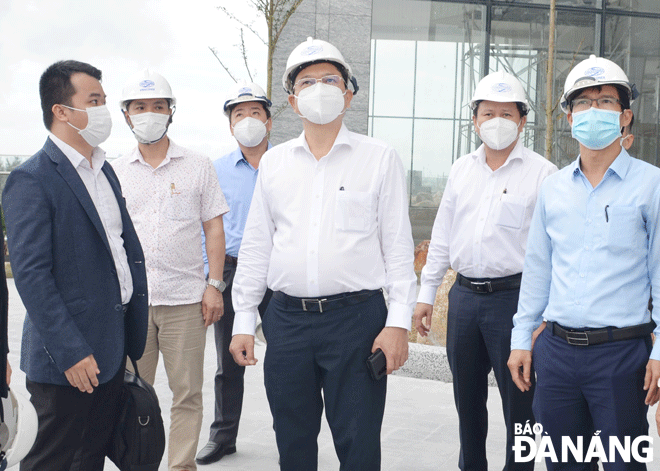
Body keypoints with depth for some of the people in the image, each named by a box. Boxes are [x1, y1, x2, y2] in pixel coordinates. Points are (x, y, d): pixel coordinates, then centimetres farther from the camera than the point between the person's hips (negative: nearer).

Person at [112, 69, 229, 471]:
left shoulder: (198, 167, 6)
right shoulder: (115, 172, 9)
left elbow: (214, 228, 5)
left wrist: (214, 284, -3)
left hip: (185, 298, -1)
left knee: (187, 392, 3)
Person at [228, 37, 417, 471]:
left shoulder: (380, 158, 1)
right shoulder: (273, 162, 10)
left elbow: (398, 245, -1)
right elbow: (255, 247, 12)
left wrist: (399, 322, -8)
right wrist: (244, 321, 8)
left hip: (356, 317, -3)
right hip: (287, 318, 3)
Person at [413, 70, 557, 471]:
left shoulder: (542, 173, -4)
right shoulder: (461, 170, 11)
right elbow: (442, 237, 15)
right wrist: (426, 294, 13)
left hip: (513, 298, -5)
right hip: (464, 296, 5)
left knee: (518, 400, 4)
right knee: (467, 396, 17)